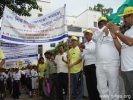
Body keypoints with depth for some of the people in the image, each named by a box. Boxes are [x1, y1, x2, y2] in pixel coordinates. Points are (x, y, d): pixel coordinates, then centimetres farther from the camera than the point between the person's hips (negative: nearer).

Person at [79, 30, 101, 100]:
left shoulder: (95, 42, 2)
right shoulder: (84, 44, 16)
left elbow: (94, 50, -17)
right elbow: (82, 56, 14)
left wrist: (85, 47, -27)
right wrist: (81, 51, -5)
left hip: (94, 65, -5)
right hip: (86, 66, 6)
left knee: (95, 83, -3)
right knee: (89, 83, 8)